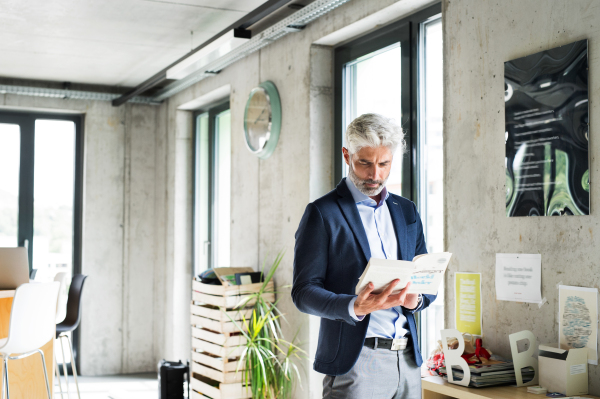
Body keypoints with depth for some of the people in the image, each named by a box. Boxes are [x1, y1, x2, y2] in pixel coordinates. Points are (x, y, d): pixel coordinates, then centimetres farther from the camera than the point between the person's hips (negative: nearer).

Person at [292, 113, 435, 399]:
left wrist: (416, 299, -7)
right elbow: (303, 291, -9)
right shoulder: (322, 213, -4)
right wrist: (354, 307, -25)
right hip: (354, 362, -5)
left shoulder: (407, 211, 13)